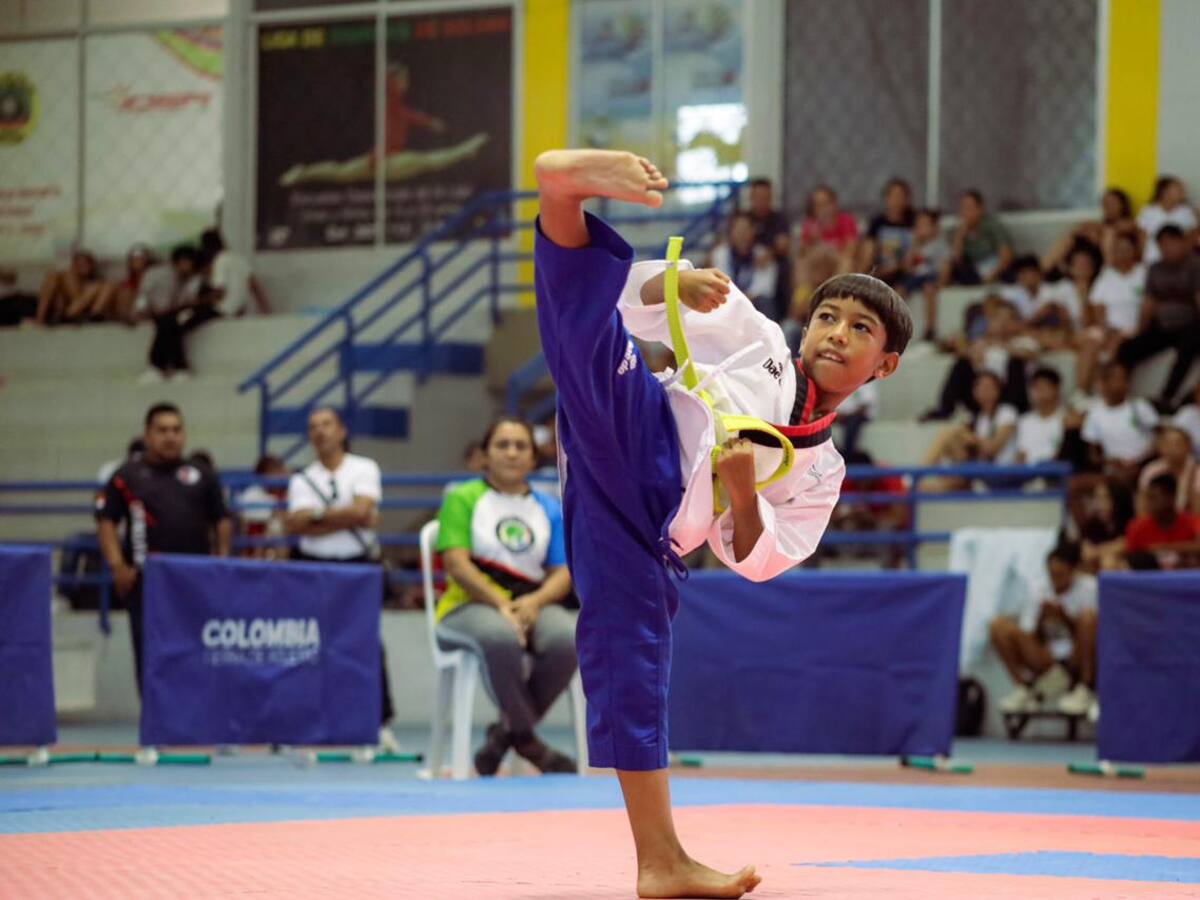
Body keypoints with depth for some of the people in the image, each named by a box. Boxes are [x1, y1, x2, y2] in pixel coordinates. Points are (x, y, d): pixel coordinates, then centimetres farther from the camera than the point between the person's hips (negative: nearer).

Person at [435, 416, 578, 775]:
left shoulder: (549, 508, 16)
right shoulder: (462, 499, 7)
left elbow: (563, 573, 8)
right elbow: (458, 565, -6)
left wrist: (534, 602, -15)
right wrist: (501, 605, -21)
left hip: (533, 606, 3)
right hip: (471, 605, -3)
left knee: (566, 638, -32)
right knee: (500, 638, -40)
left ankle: (508, 731, -11)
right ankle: (527, 739, -22)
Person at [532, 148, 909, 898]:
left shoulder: (820, 471, 26)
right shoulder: (755, 343, 18)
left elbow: (756, 560, 17)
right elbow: (641, 299, 9)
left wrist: (743, 490, -4)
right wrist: (678, 283, -15)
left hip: (643, 524, 3)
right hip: (633, 440, -3)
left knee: (634, 656, 1)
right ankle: (568, 189, -52)